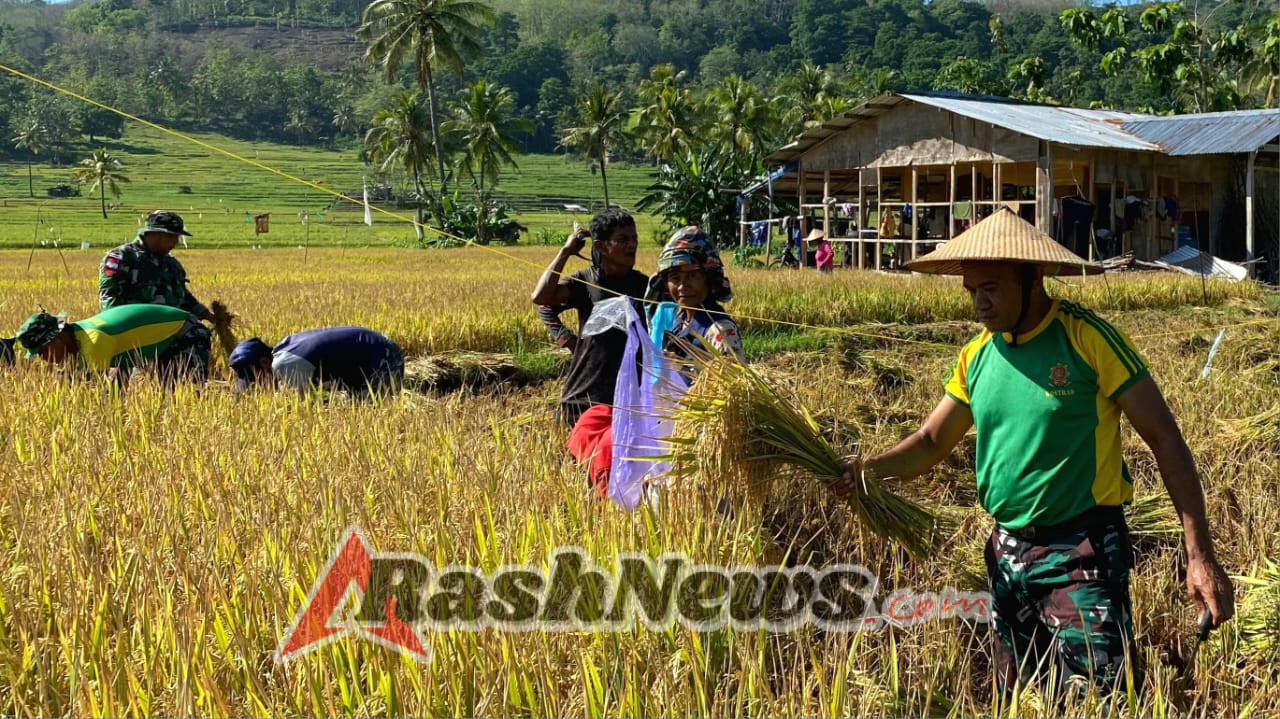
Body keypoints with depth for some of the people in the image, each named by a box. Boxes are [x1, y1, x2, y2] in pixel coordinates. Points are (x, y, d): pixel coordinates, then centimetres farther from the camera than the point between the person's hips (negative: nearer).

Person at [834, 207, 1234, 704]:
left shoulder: (1088, 338, -14)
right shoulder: (977, 355, 4)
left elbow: (1164, 438, -12)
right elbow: (932, 442, 11)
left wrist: (1200, 555, -17)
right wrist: (869, 469, -10)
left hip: (1083, 555, -6)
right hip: (1007, 554, 6)